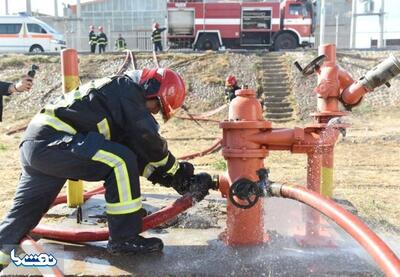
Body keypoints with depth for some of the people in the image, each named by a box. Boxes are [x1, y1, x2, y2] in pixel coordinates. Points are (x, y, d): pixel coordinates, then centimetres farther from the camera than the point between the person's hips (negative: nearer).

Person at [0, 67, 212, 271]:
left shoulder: (122, 96, 22)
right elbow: (149, 141, -12)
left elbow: (135, 150, 20)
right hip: (50, 142, -10)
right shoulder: (127, 88, -6)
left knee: (21, 216, 16)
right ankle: (124, 239, -10)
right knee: (121, 161, -18)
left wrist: (167, 176, 14)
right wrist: (176, 170, 3)